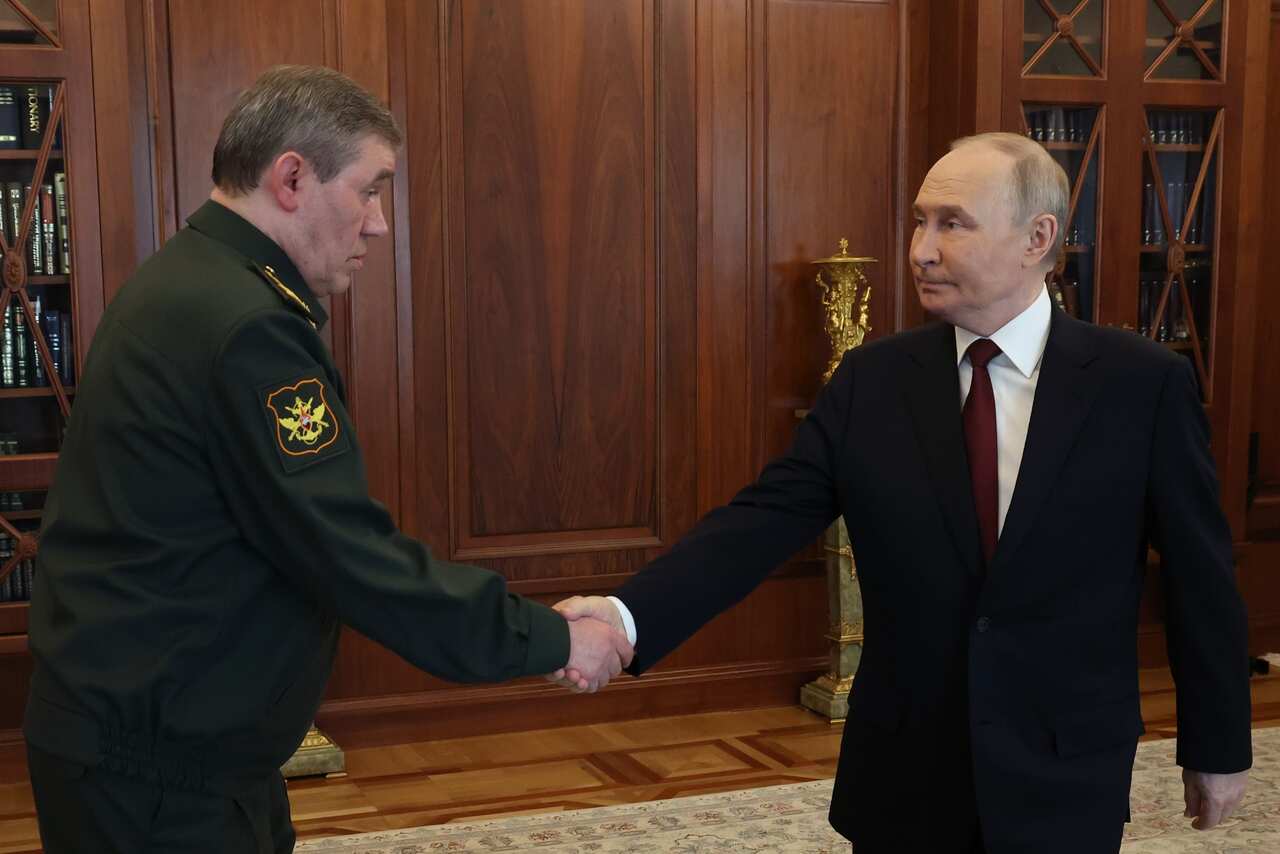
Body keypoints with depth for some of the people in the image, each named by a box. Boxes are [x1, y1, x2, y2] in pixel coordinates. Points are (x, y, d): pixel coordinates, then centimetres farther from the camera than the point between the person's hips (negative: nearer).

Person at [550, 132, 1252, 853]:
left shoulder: (1143, 383, -8)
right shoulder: (871, 381, -2)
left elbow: (1200, 574, -2)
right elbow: (765, 518, -10)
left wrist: (1219, 747, 4)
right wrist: (628, 616, -25)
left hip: (1065, 786, -2)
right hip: (904, 774, 2)